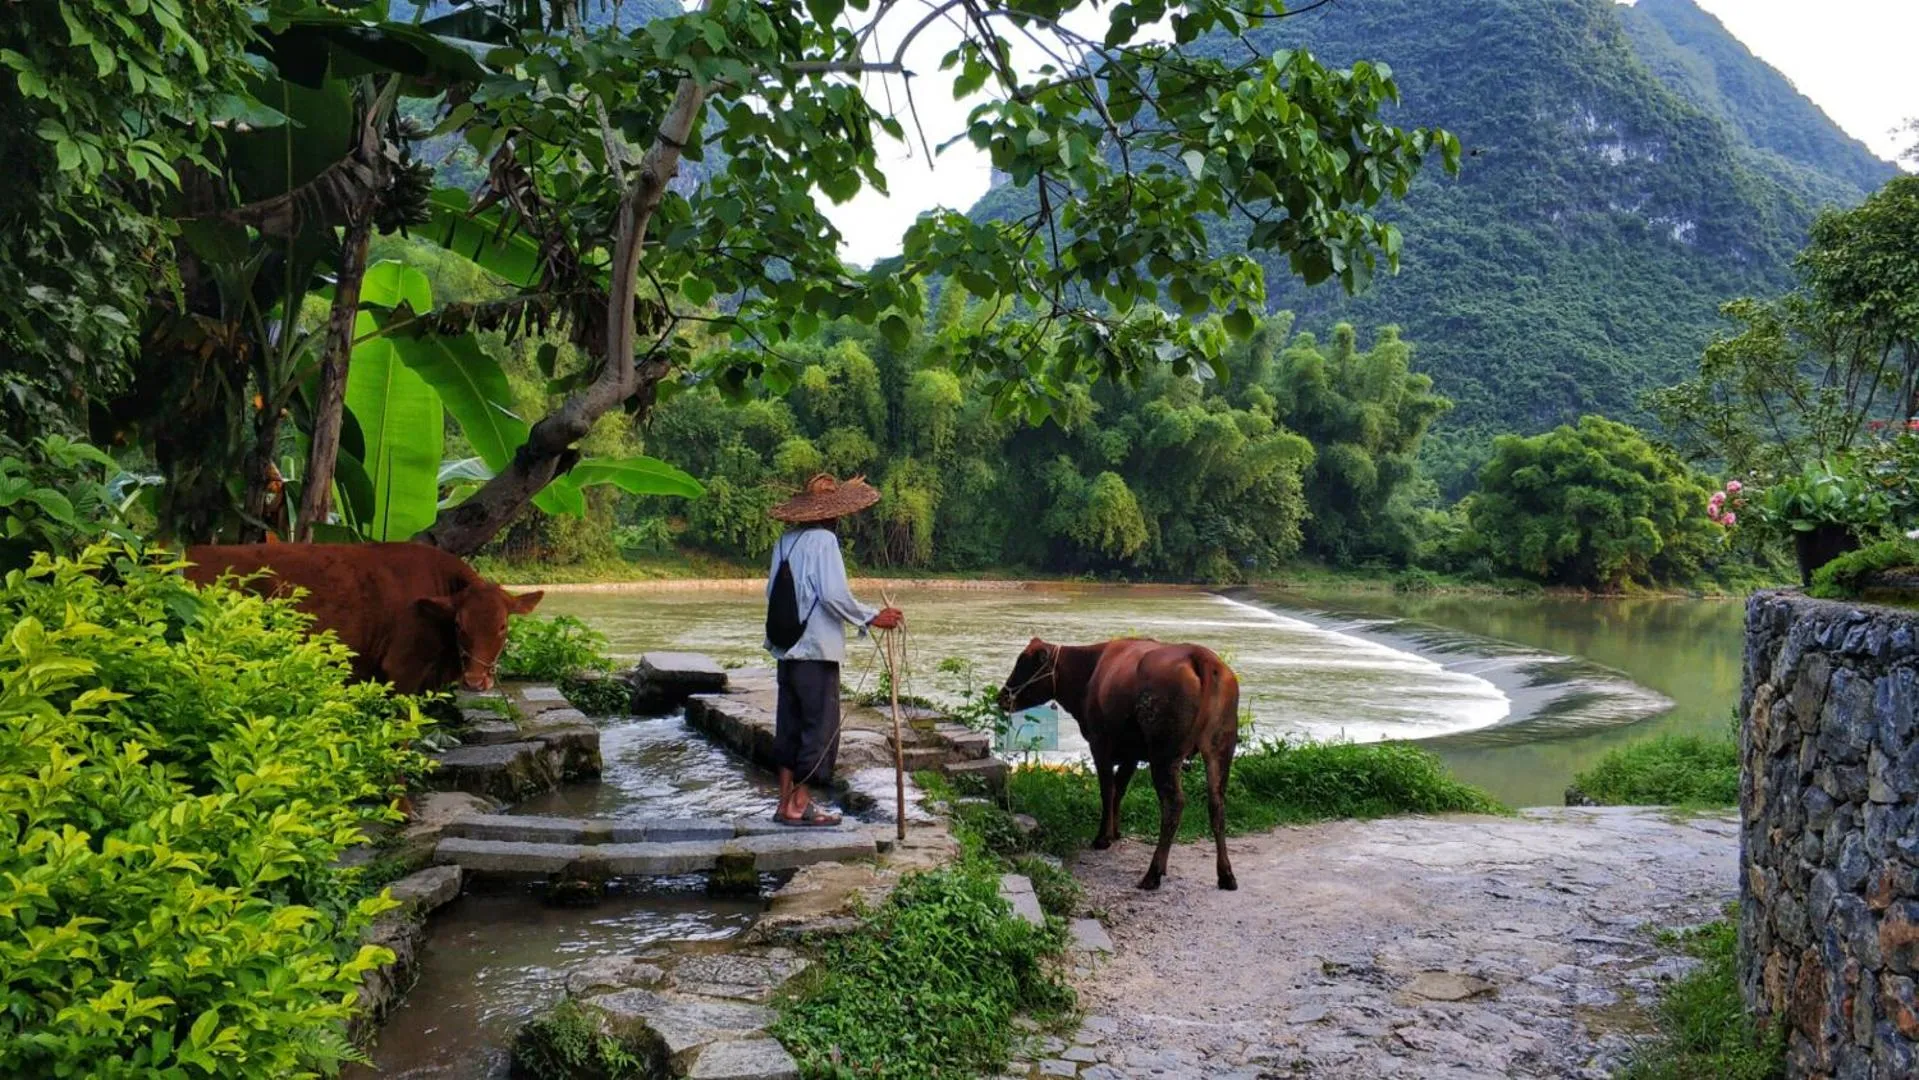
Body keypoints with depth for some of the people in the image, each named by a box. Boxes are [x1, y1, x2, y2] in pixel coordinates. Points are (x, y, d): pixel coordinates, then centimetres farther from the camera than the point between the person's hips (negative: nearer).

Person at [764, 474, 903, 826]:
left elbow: (771, 592, 15)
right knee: (820, 725, 1)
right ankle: (798, 804, 3)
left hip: (786, 648, 8)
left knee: (790, 725, 13)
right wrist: (872, 617, -10)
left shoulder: (786, 541, 10)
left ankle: (788, 800, 18)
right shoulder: (823, 540, -13)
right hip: (817, 649, -8)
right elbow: (834, 595, -19)